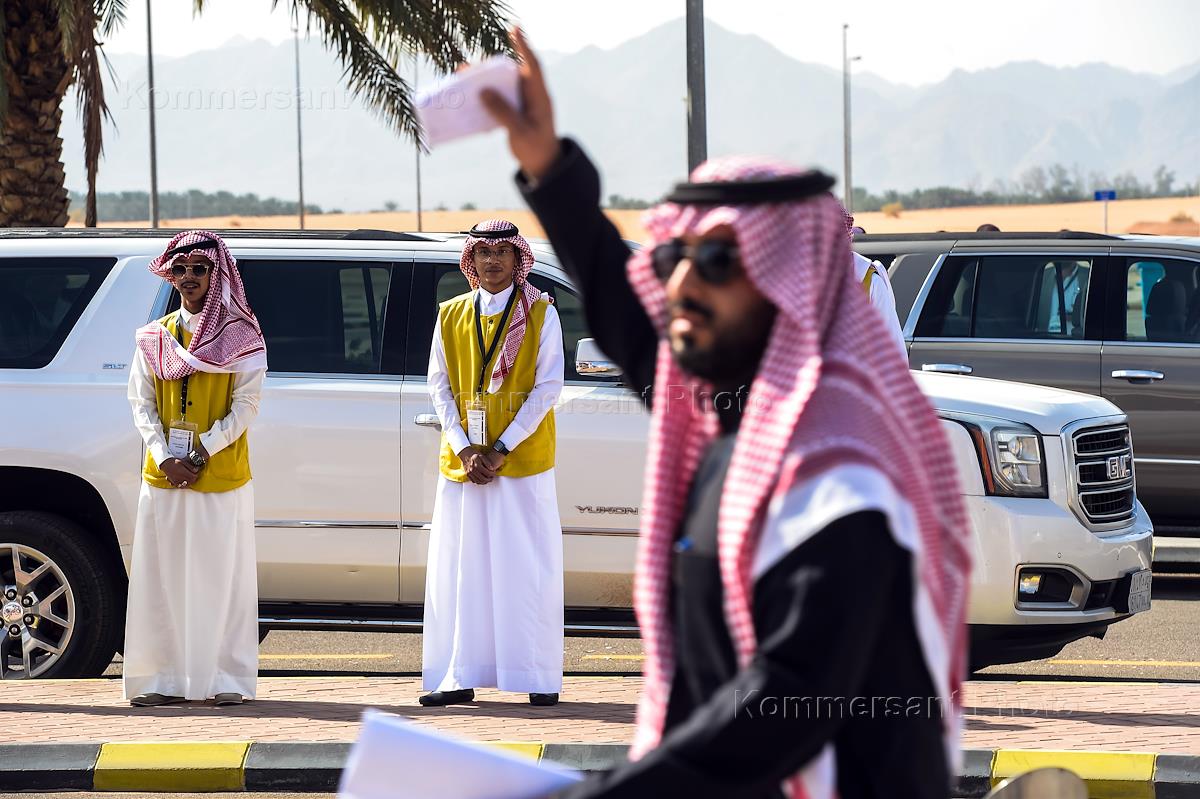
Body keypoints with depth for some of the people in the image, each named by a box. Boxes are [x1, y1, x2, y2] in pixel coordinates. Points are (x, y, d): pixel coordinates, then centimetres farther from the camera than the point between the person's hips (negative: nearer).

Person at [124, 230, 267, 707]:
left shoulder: (240, 337, 1)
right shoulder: (154, 338, 11)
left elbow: (245, 405, -5)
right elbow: (142, 404, 7)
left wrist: (199, 456, -13)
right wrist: (165, 458, -9)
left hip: (222, 477, -3)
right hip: (163, 476, 3)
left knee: (222, 578, -2)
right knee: (162, 579, 1)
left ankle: (224, 679, 1)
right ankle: (164, 679, 4)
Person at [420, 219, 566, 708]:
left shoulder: (540, 314, 0)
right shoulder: (451, 316, 10)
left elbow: (548, 387, -6)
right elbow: (439, 386, 7)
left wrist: (501, 449, -12)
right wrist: (465, 449, -7)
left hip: (522, 459, -3)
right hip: (462, 461, 3)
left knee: (528, 567, -3)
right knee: (460, 569, 2)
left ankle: (538, 677, 0)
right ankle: (459, 677, 4)